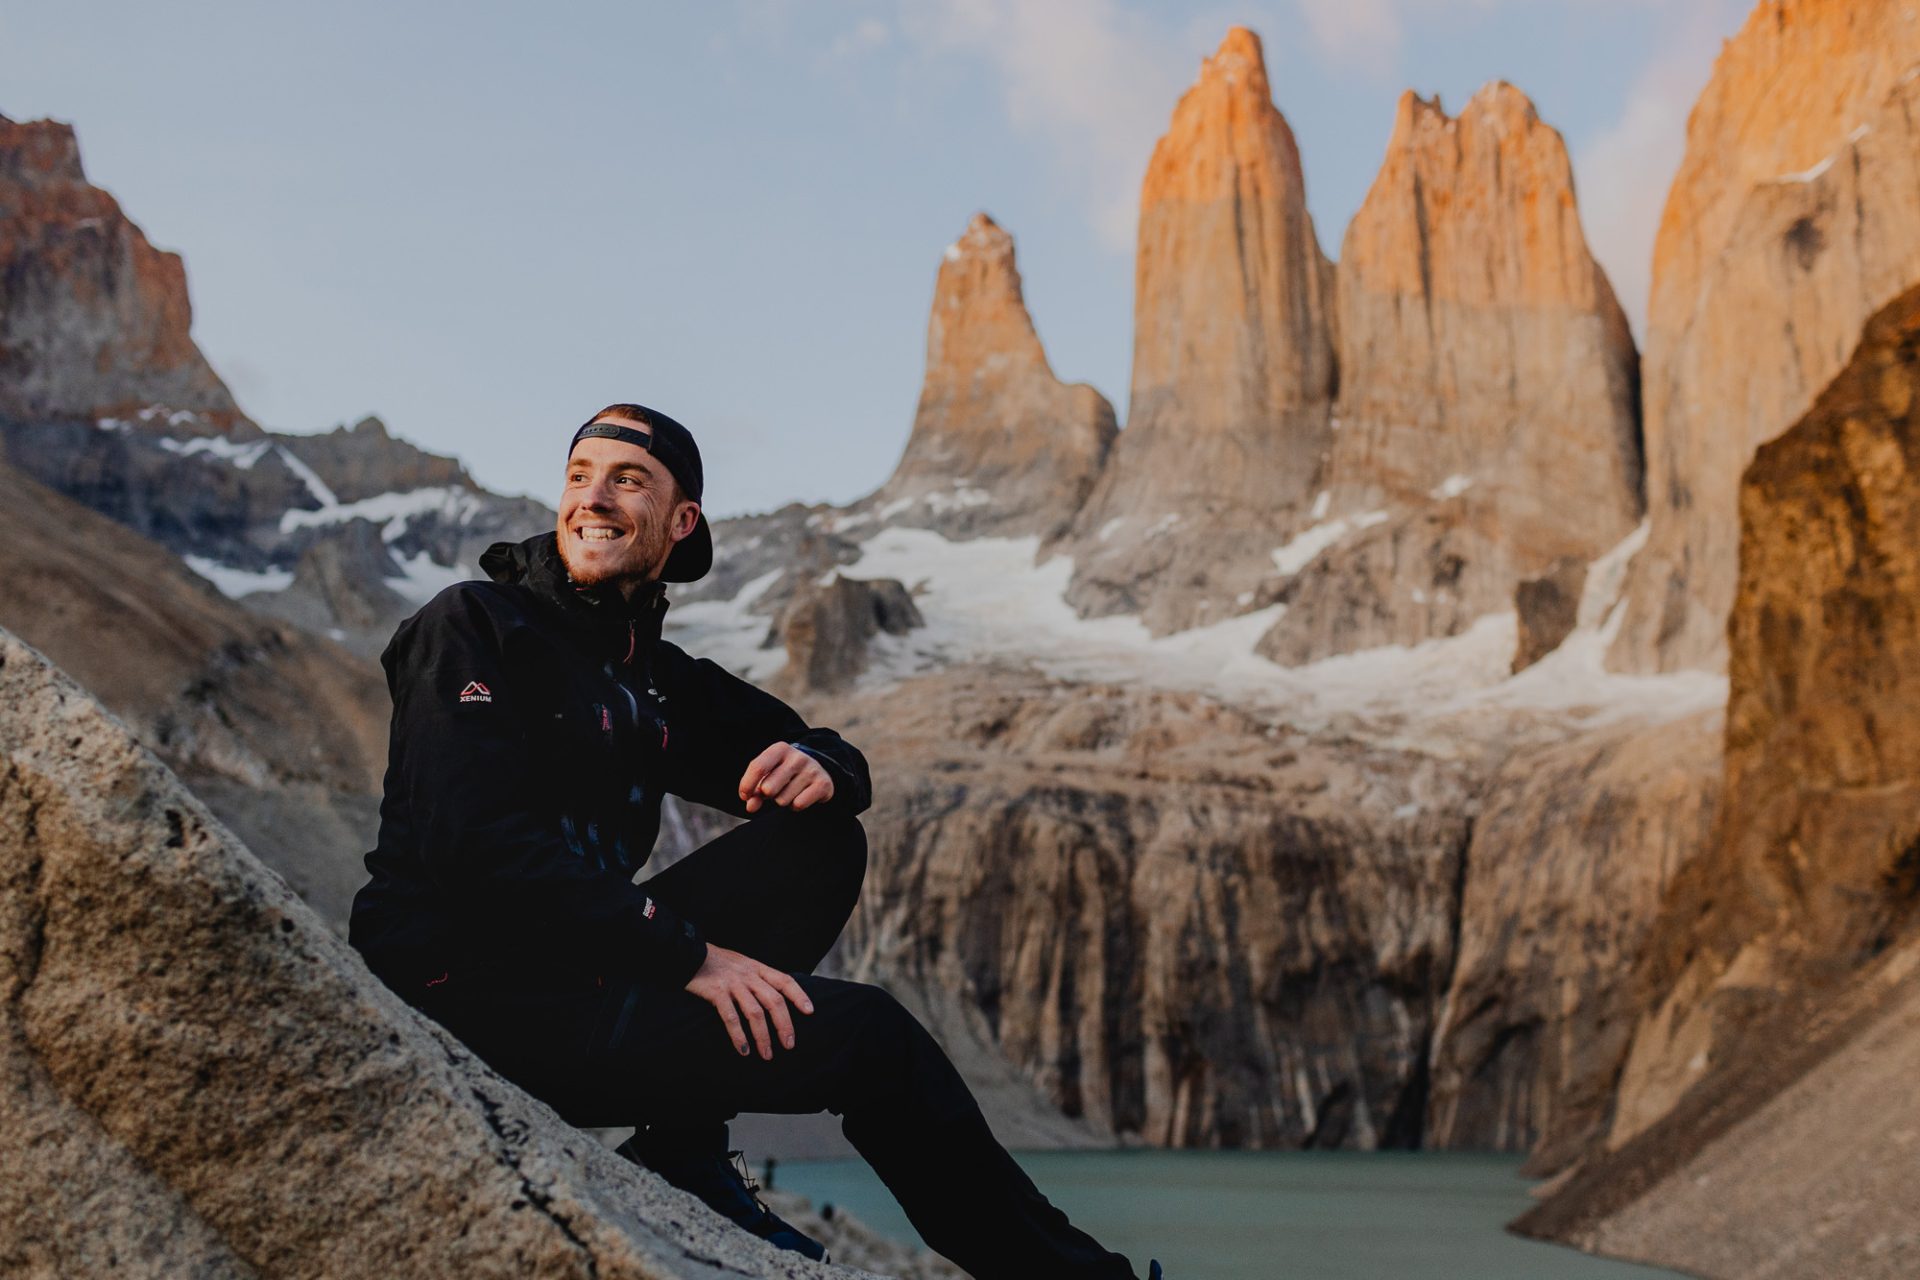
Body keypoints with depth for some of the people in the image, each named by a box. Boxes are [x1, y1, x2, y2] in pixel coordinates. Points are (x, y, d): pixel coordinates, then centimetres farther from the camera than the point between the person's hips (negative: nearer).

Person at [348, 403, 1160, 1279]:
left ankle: (684, 1144, -8)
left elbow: (831, 764, 18)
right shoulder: (472, 626, -9)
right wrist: (687, 953, -24)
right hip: (477, 993, -8)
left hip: (586, 963, 8)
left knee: (823, 841, -2)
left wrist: (819, 768, -10)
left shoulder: (657, 678, 13)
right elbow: (474, 845, -21)